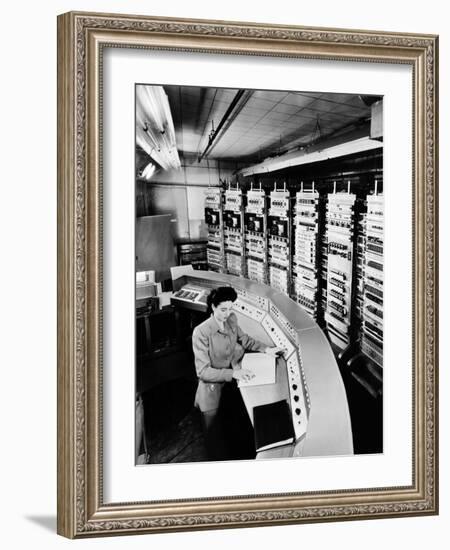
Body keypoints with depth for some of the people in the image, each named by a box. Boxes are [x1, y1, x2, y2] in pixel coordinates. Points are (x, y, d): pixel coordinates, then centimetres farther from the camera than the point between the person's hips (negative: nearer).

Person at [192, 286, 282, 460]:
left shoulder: (231, 319, -6)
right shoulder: (201, 332, -25)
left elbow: (244, 339, 14)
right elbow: (203, 371, -25)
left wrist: (266, 349, 0)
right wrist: (233, 373, -33)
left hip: (232, 387, 6)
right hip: (213, 392, -5)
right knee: (217, 441, 9)